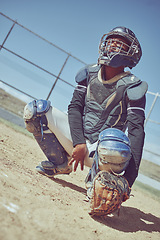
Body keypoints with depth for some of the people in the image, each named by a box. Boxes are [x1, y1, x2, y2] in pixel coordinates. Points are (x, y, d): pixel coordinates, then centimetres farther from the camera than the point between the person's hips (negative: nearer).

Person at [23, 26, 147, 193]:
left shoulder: (132, 87, -10)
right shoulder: (89, 73, 5)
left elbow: (136, 130, -18)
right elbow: (74, 107, 0)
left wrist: (129, 179, -28)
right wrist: (78, 143, -17)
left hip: (99, 149, -4)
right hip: (76, 139, 5)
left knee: (114, 141, -41)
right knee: (35, 109, -8)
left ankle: (96, 180, -8)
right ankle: (61, 164, 4)